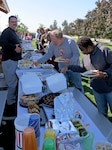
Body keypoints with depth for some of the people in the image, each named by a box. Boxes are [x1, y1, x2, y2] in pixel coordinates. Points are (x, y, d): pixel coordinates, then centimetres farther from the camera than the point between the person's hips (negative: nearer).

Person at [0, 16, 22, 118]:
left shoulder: (14, 32, 19)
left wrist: (18, 46, 12)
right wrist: (14, 47, -23)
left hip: (14, 60, 10)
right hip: (9, 60, -10)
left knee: (14, 83, 18)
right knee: (12, 84, -6)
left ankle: (13, 100, 33)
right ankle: (10, 104, 8)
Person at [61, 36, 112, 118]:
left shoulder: (104, 50, -20)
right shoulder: (85, 55, 2)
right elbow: (83, 68, 15)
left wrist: (105, 74, -32)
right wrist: (68, 67, 9)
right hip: (97, 89, 5)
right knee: (102, 112, 18)